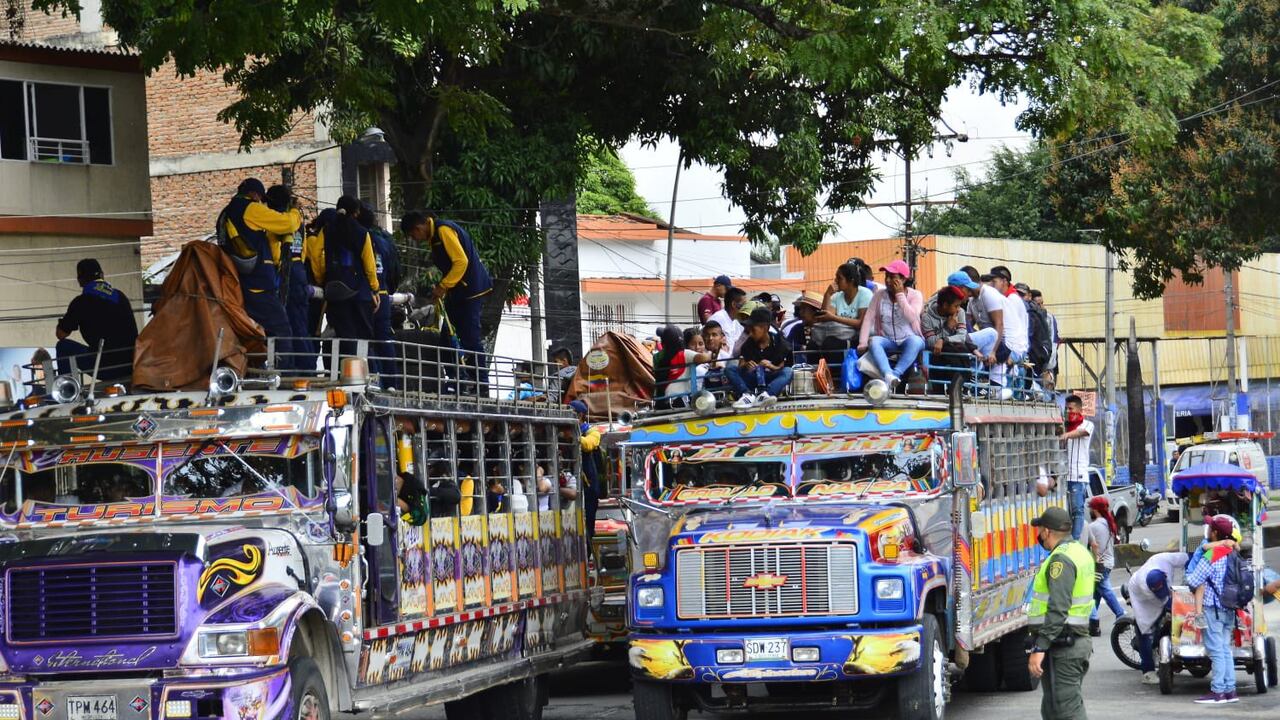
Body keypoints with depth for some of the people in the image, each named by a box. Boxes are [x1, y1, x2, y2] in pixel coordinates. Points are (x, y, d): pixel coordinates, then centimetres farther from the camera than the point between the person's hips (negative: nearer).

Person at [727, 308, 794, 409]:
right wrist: (745, 366, -23)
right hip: (752, 379, 3)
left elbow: (784, 367, -6)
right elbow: (741, 366, 0)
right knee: (729, 369, -17)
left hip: (771, 380, -3)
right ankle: (748, 394, -43)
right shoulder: (748, 344, 5)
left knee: (788, 372, -31)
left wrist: (772, 367, -26)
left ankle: (764, 394, -57)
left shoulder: (778, 342, -3)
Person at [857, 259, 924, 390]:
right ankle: (889, 375, -56)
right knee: (874, 341, -32)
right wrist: (863, 343, -16)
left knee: (914, 341, -37)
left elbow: (911, 318, -19)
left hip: (908, 340, -2)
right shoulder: (879, 295, 6)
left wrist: (900, 294, -16)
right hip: (887, 341, 2)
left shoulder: (915, 295, -2)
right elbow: (869, 319, -3)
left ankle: (895, 374, -50)